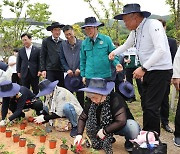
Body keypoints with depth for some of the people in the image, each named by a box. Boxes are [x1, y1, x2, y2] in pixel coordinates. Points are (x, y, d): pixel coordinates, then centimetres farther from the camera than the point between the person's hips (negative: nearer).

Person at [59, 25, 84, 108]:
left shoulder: (81, 43, -2)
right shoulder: (63, 44, 5)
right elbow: (62, 58, 7)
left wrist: (79, 69, -10)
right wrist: (67, 69, -4)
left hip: (79, 74, -1)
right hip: (69, 74, 2)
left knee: (80, 96, 6)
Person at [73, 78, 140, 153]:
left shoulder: (115, 99, -30)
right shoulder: (91, 102, -15)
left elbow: (121, 121, -37)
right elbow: (82, 118, -4)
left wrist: (104, 131, -30)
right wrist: (79, 134, -18)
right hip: (101, 128, 4)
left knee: (133, 126, -35)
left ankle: (129, 142, 1)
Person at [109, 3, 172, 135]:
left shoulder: (153, 25, -16)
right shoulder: (135, 31, 10)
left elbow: (161, 50, -26)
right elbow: (126, 45, 29)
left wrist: (143, 68, -27)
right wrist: (114, 53, 12)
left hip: (161, 71, -9)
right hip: (148, 72, 9)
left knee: (151, 107, -8)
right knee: (145, 105, 14)